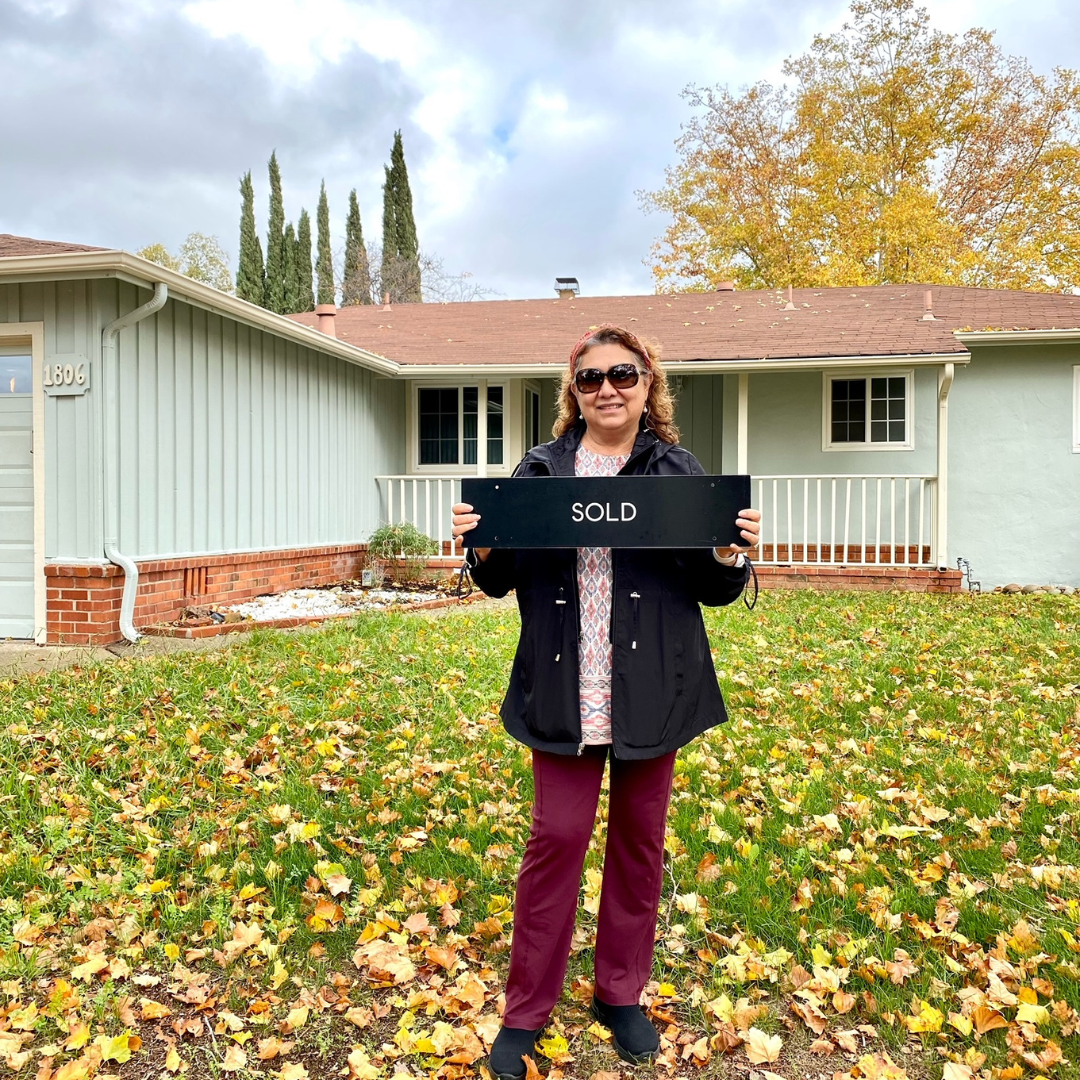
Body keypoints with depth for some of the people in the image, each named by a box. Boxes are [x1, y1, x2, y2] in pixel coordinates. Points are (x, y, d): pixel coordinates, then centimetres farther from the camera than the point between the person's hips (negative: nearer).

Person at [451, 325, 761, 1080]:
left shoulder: (680, 470, 4)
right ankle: (527, 1010, 22)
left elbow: (715, 589, 5)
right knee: (557, 837, 5)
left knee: (639, 839, 13)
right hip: (566, 692, -1)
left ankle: (622, 994, 33)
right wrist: (480, 547, -16)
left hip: (652, 691, 1)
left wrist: (734, 552, -16)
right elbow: (502, 580, 5)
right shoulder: (539, 470, 4)